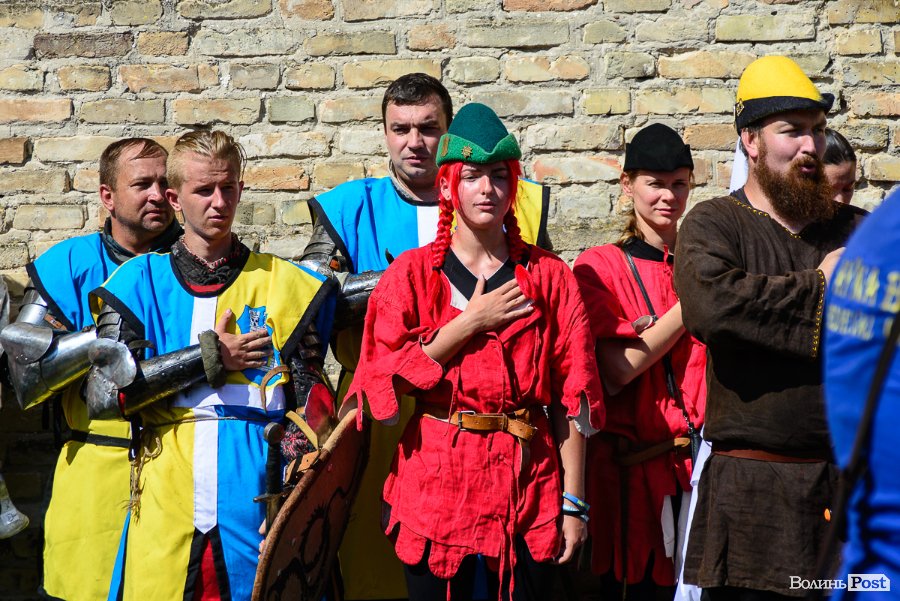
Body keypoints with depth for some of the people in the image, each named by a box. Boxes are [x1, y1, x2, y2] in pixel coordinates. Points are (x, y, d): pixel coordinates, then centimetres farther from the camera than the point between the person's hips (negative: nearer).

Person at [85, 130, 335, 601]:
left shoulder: (285, 284, 8)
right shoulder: (140, 281, 6)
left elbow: (308, 407, 6)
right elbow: (102, 393, -6)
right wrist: (209, 355, -8)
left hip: (259, 501, 0)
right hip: (167, 507, 0)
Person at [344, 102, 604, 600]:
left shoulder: (549, 277, 5)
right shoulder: (412, 275, 4)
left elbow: (571, 396, 2)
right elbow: (383, 377, -6)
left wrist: (573, 503, -2)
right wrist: (470, 322, -10)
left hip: (528, 482, 1)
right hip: (435, 480, 0)